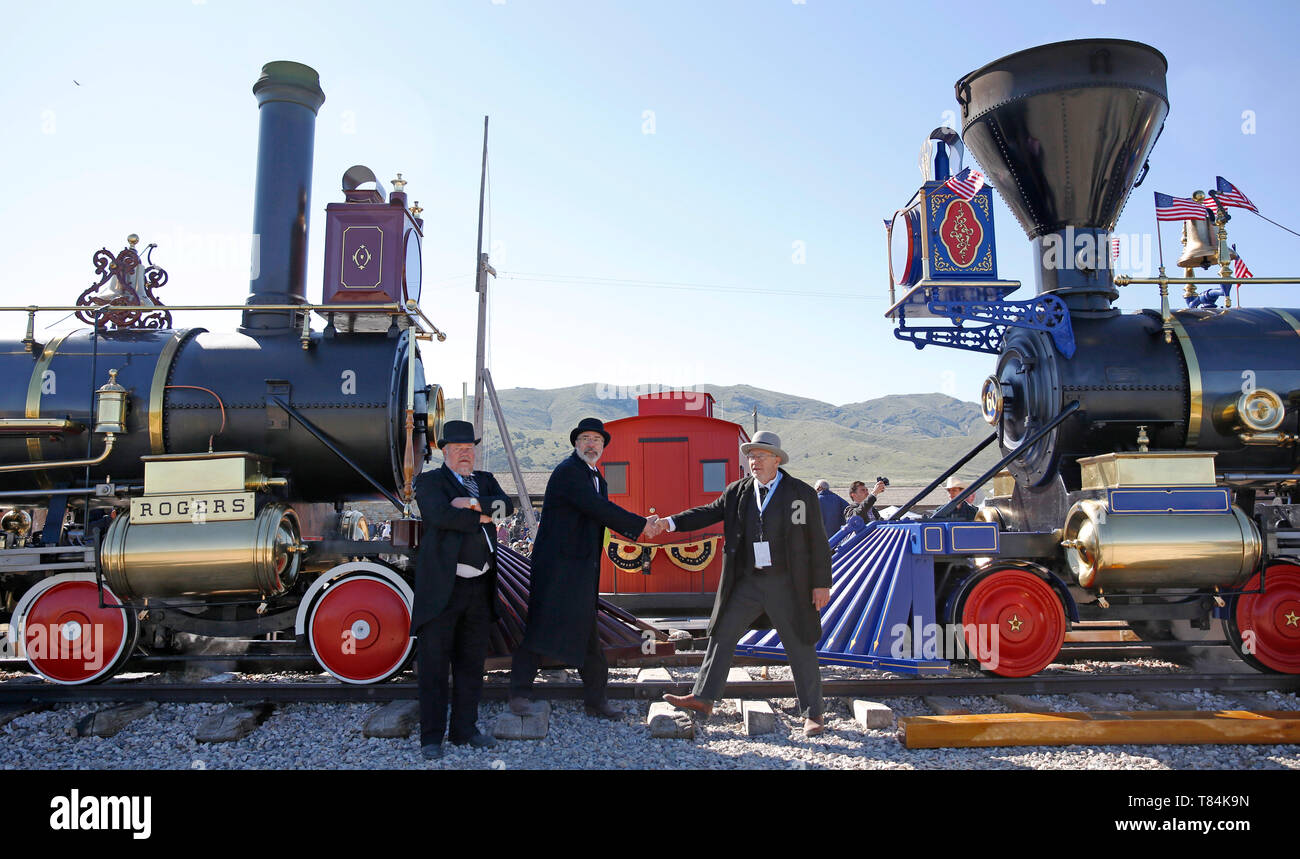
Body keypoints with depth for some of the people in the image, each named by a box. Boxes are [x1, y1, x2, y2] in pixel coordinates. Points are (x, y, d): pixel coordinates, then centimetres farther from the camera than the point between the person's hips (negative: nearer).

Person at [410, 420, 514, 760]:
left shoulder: (485, 480, 16)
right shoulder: (429, 481, 0)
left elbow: (505, 506, -2)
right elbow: (441, 514, -19)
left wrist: (473, 503, -16)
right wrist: (481, 517, -10)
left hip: (480, 588, 6)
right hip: (442, 587, -5)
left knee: (471, 662, 12)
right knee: (434, 663, 0)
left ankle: (464, 729, 23)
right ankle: (431, 737, 9)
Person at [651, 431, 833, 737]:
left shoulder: (801, 493, -6)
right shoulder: (738, 492, 3)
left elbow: (817, 541, -4)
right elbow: (708, 513, 1)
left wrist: (821, 583, -7)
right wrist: (669, 523, -13)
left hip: (787, 584, -4)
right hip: (748, 582, 4)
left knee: (800, 647, 5)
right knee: (722, 634, 6)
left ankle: (813, 714, 19)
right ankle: (702, 698, 16)